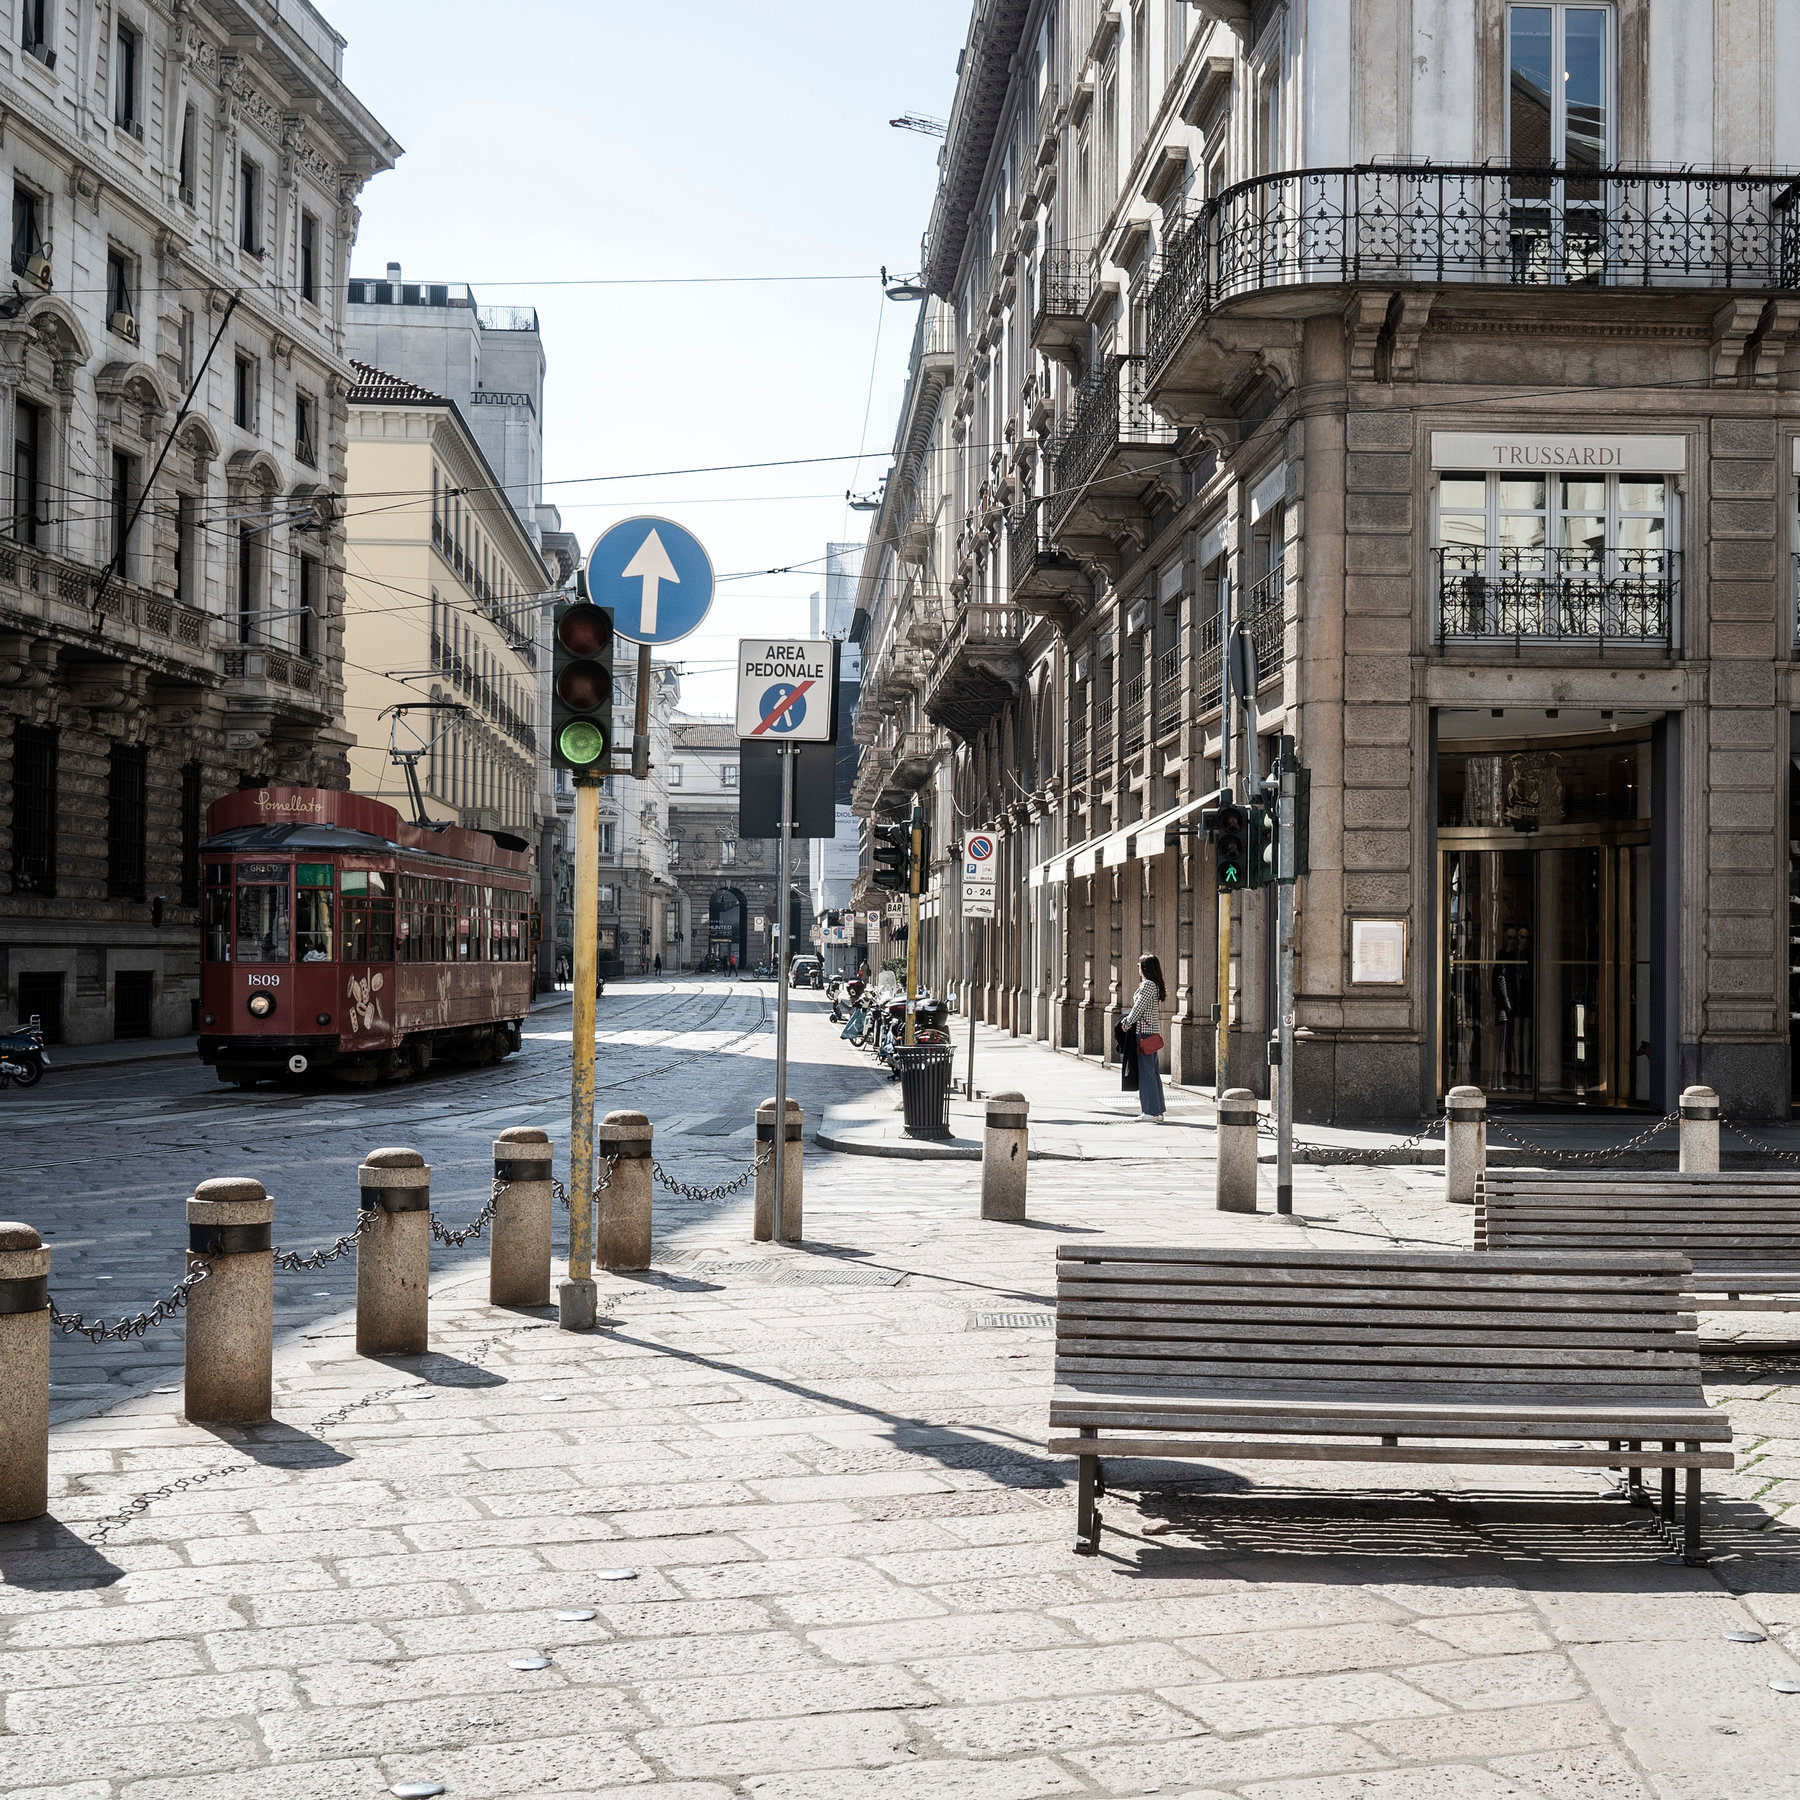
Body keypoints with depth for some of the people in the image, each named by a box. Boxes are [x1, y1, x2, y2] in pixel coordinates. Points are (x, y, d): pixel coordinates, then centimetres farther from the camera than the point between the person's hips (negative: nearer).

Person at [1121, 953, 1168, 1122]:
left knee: (1146, 1071, -5)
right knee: (1154, 1071, 13)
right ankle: (1159, 1110, 16)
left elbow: (1139, 1008, -16)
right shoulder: (1156, 985, 13)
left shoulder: (1147, 985, -15)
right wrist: (1128, 1019, 15)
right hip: (1154, 1031, 10)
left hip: (1145, 1031, -10)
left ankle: (1152, 1111, -4)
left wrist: (1127, 1024, -5)